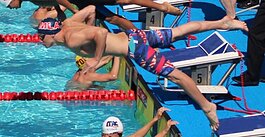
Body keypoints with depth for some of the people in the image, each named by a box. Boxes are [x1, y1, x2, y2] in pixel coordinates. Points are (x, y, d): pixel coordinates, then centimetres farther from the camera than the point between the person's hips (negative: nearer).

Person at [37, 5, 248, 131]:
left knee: (175, 74, -4)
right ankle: (223, 23, 24)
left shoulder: (72, 40, -21)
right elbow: (91, 9, 17)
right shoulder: (68, 23, 4)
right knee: (179, 31, 17)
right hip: (130, 35, 10)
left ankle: (207, 106, 0)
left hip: (134, 48, -10)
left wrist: (96, 59, -22)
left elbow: (100, 32, -34)